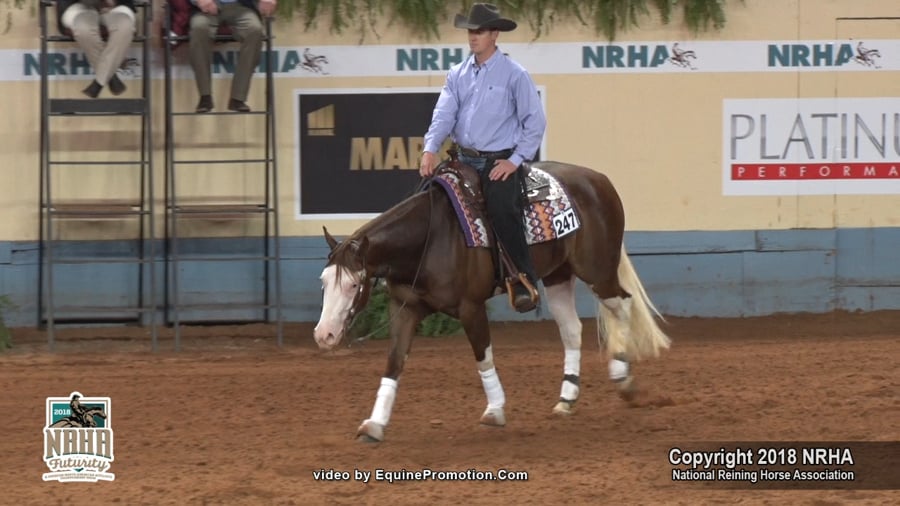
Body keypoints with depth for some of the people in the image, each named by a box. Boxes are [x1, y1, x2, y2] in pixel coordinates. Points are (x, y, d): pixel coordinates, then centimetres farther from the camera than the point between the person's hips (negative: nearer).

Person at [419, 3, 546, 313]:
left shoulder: (514, 75, -5)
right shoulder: (458, 75, 9)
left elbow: (535, 122, -5)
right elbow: (444, 114, -1)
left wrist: (515, 160, -11)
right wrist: (430, 150, -17)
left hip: (500, 162, -6)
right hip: (465, 160, 6)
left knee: (501, 211, -22)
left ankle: (525, 283, -16)